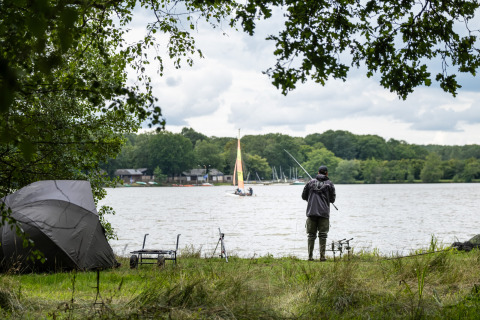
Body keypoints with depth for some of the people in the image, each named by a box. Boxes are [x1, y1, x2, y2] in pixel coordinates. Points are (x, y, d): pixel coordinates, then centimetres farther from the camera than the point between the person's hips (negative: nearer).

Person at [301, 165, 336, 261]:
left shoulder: (311, 182, 7)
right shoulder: (329, 184, 3)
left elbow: (304, 196, 11)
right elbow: (332, 199, 6)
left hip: (311, 212, 2)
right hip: (324, 213, -2)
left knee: (311, 234, 6)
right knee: (323, 235, 1)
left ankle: (310, 256, 2)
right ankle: (322, 256, -3)